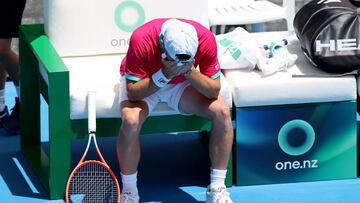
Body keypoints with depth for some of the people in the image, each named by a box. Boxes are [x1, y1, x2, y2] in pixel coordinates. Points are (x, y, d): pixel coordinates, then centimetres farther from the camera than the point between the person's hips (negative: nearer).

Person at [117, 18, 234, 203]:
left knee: (222, 111, -22)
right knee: (131, 120, -35)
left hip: (183, 83, 3)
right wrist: (164, 75, -44)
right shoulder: (141, 40, -36)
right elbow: (133, 93, -30)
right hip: (144, 83, -2)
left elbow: (214, 90, -21)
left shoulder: (205, 39, -29)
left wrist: (190, 72, -39)